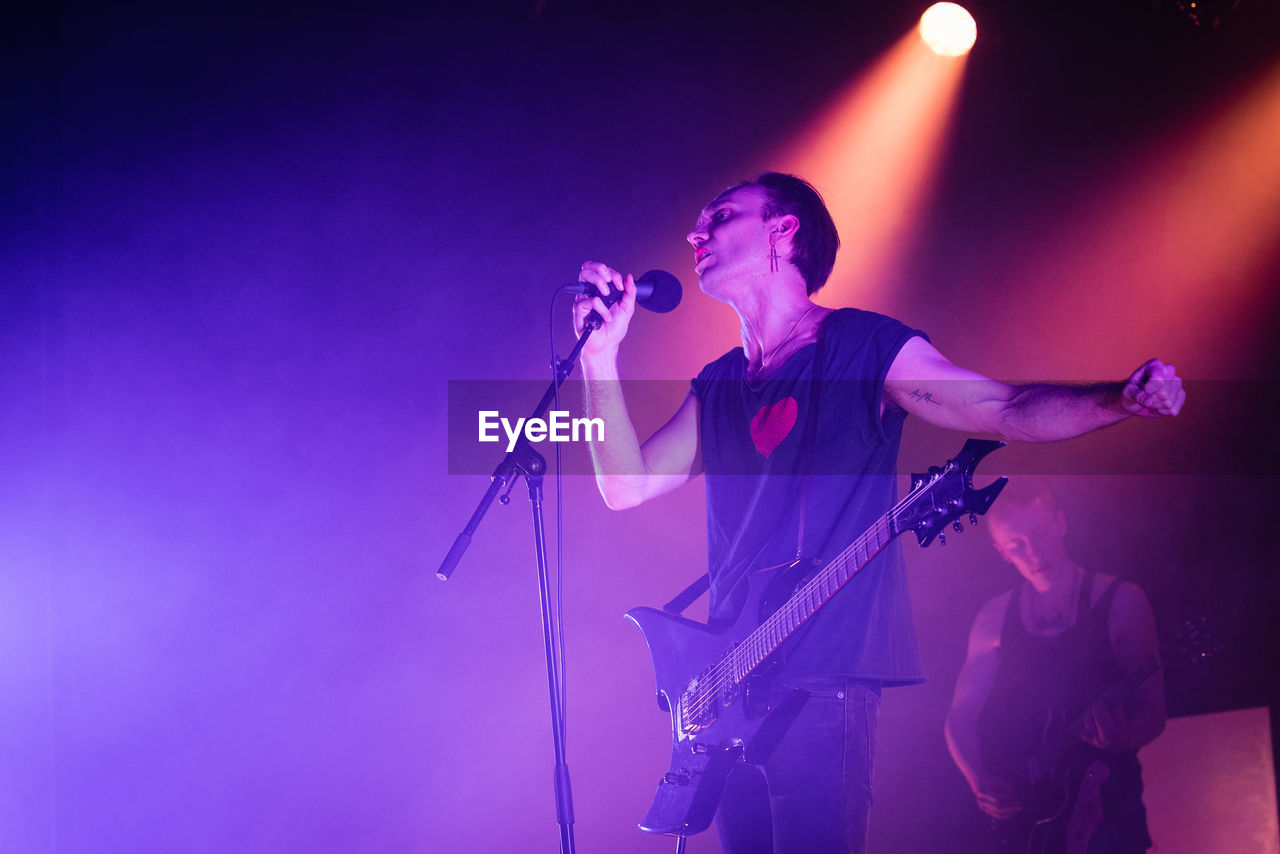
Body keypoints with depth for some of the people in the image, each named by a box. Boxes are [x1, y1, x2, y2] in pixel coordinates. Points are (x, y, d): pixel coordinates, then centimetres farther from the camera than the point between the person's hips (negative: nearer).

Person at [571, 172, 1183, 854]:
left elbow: (1009, 410, -5)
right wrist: (601, 355, 0)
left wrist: (1120, 398, -22)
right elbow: (626, 485, 9)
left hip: (824, 679, -6)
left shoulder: (863, 345, 0)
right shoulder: (718, 386, 17)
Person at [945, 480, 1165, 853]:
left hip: (1101, 800, -2)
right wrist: (980, 781, -7)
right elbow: (960, 718, 10)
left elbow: (1152, 712, 1)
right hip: (1014, 806, 2)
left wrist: (1123, 736, -20)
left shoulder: (1121, 602, 2)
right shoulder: (994, 618, 8)